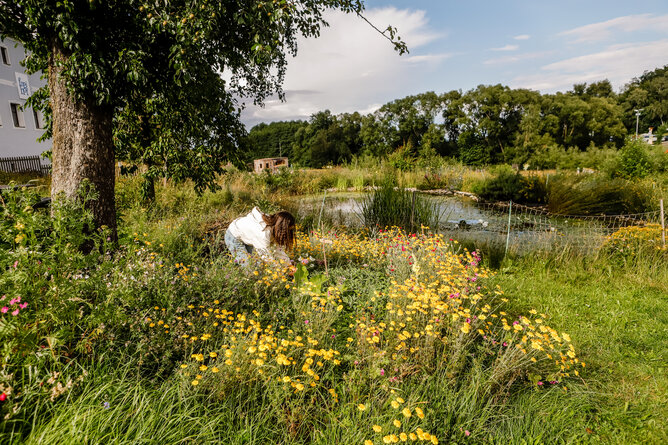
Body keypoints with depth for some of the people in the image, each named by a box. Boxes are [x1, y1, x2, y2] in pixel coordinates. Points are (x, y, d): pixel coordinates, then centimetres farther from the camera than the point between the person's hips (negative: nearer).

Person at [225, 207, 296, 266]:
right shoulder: (263, 234, -41)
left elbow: (278, 248, -10)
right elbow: (267, 257, -30)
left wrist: (288, 263, -13)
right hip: (233, 237, -8)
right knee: (246, 264, -10)